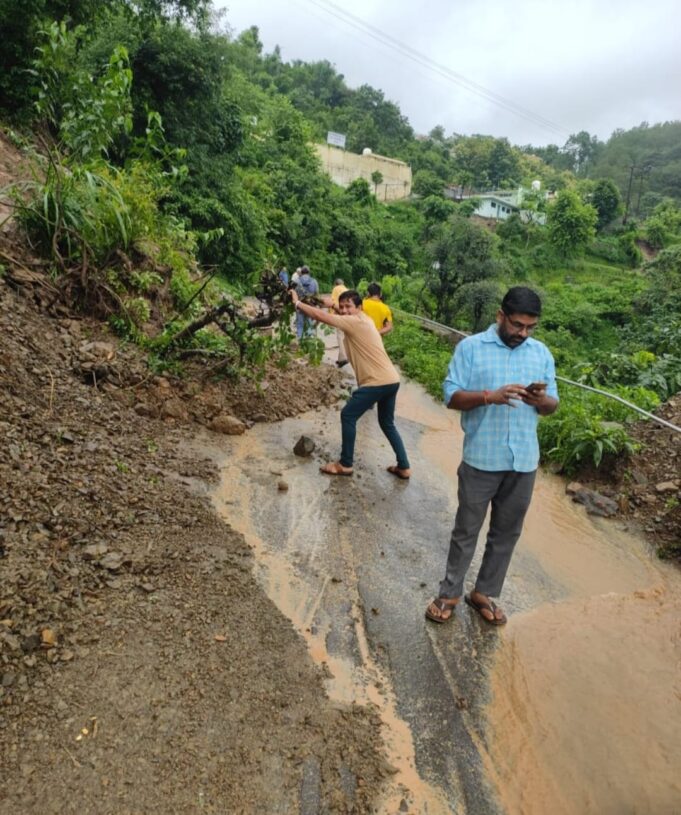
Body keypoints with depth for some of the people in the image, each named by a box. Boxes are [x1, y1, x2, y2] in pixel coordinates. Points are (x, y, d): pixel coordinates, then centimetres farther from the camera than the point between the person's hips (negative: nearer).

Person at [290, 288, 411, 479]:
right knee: (387, 423, 21)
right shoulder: (363, 320, 16)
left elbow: (321, 316, -13)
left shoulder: (355, 322, -11)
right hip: (391, 380, 10)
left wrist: (297, 303, -3)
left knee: (348, 416, 2)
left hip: (378, 382, -10)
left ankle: (345, 464, 11)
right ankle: (404, 467, 24)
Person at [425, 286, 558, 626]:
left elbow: (552, 405, 9)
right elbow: (451, 396, -10)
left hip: (524, 461, 4)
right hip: (481, 459, -4)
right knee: (466, 530, 10)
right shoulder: (471, 347, -6)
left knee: (507, 533, 15)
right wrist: (491, 396, -26)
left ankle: (484, 593, 33)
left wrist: (541, 400, -15)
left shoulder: (542, 353, 6)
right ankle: (449, 593, 27)